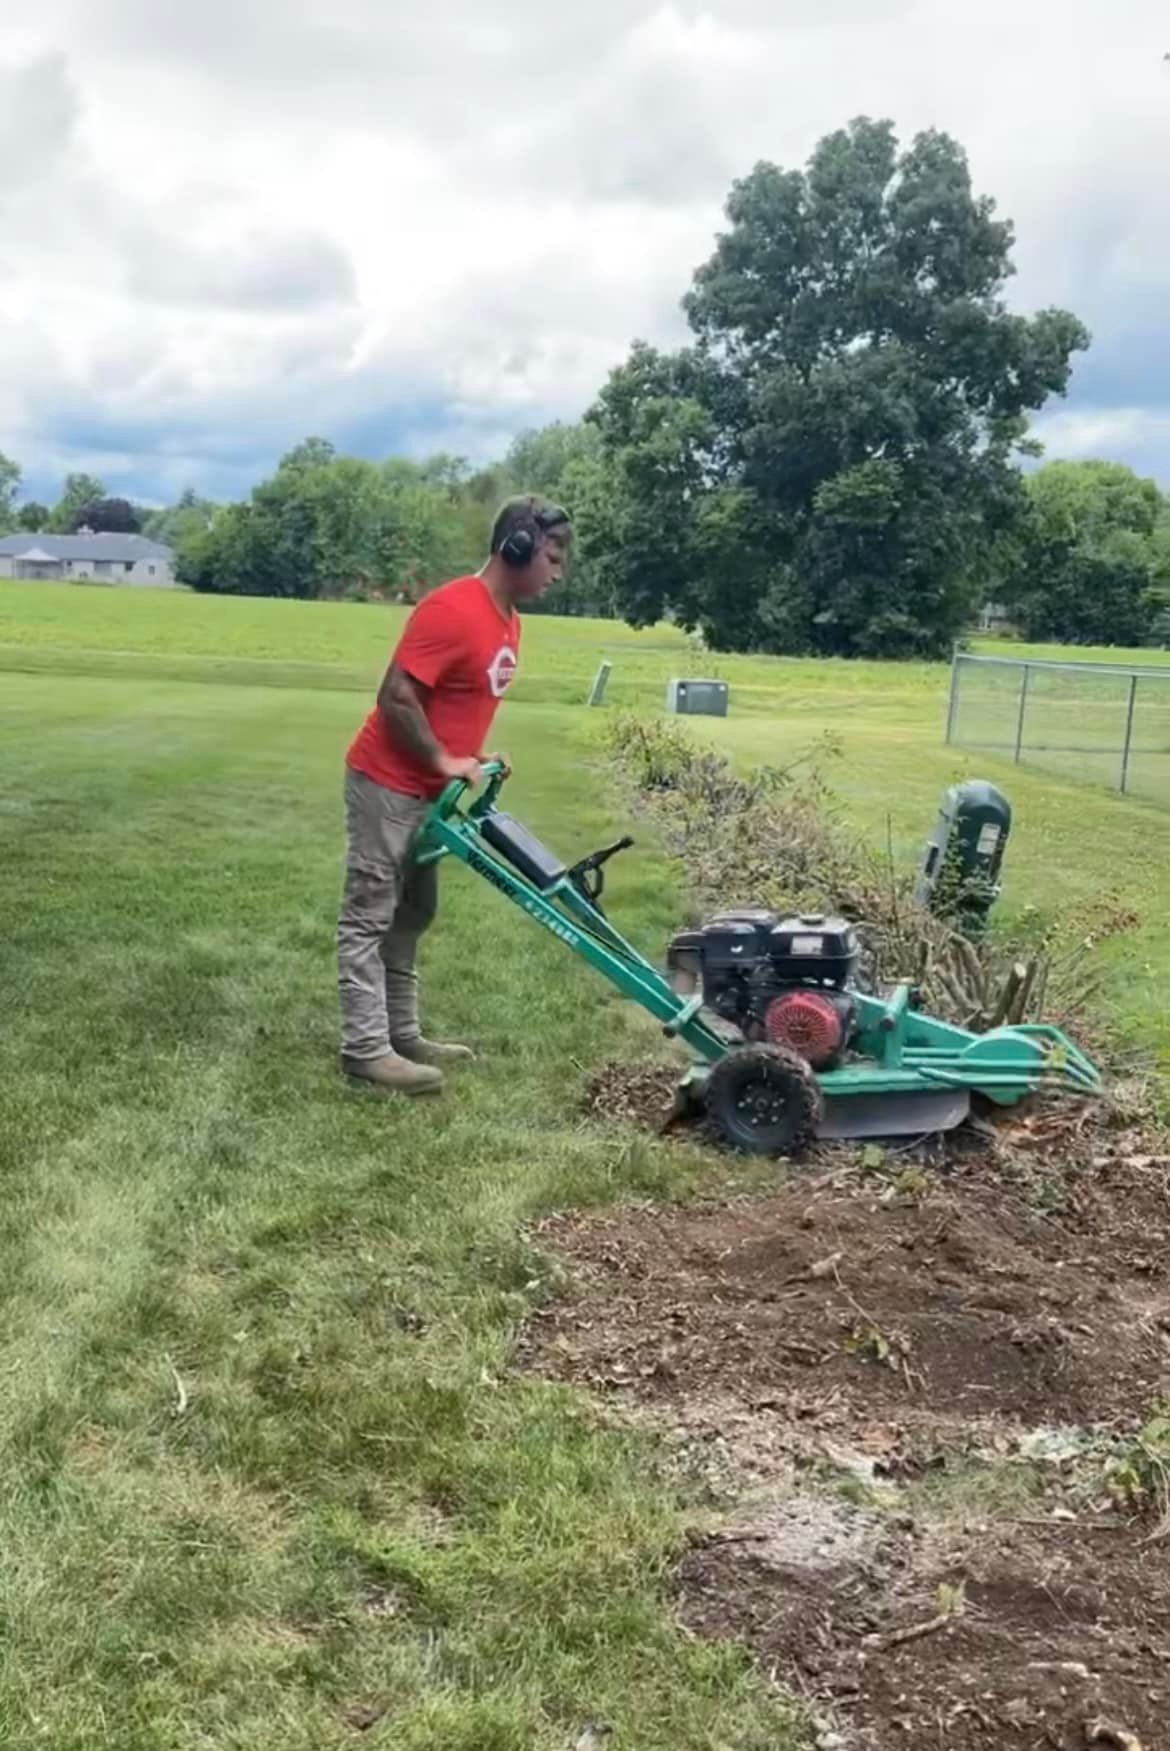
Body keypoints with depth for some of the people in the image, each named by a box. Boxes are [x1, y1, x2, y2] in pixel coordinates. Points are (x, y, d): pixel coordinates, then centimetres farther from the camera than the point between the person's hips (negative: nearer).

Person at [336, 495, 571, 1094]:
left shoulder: (507, 619, 9)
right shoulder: (452, 610, -22)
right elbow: (396, 697, -24)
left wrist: (475, 754, 5)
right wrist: (445, 762, -18)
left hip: (424, 790, 10)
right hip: (387, 785, -10)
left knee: (410, 915, 14)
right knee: (369, 918, -4)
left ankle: (402, 1034, 23)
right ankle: (365, 1049, 0)